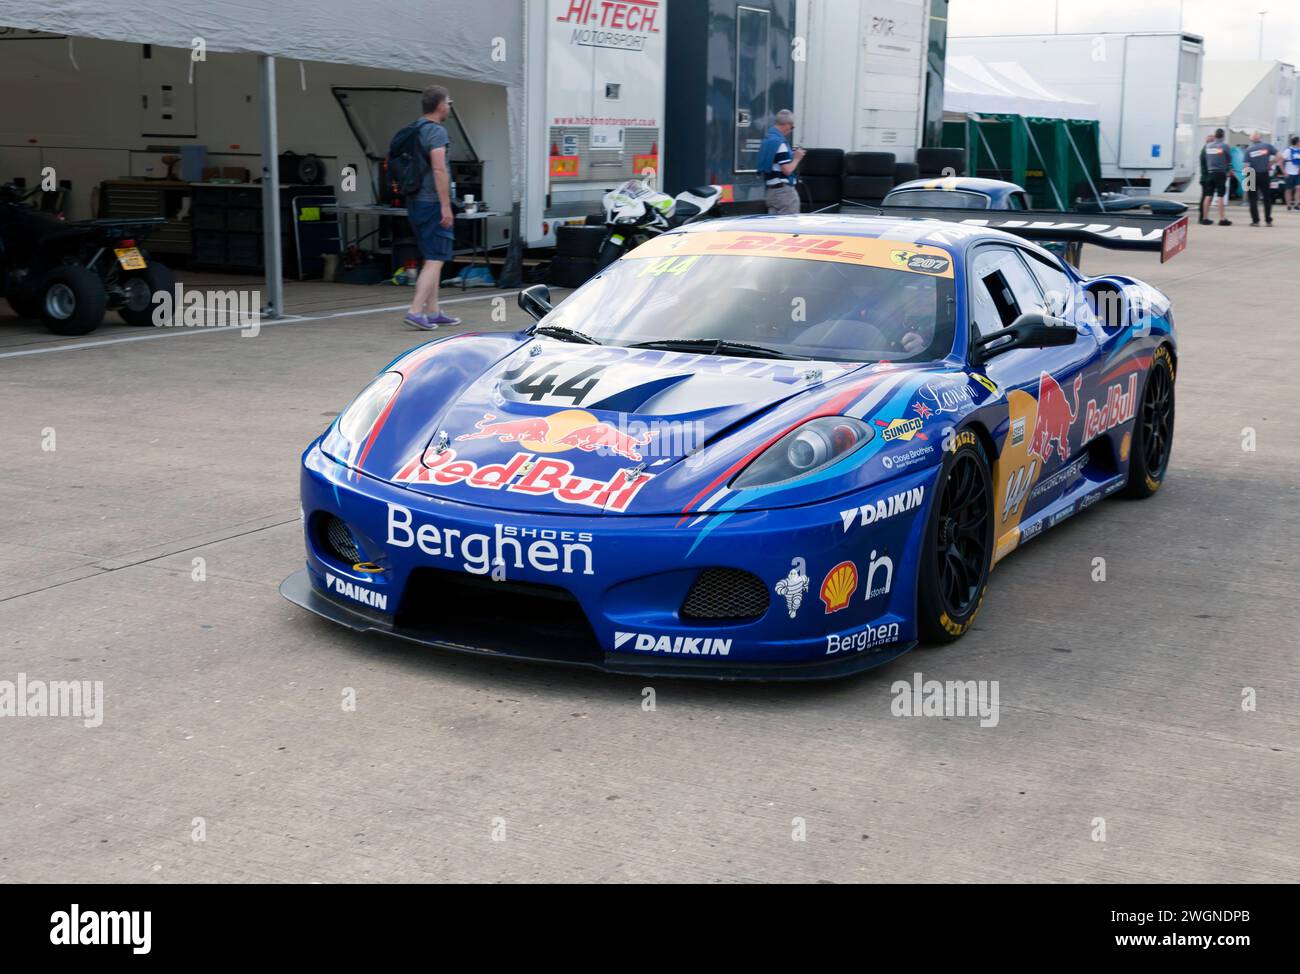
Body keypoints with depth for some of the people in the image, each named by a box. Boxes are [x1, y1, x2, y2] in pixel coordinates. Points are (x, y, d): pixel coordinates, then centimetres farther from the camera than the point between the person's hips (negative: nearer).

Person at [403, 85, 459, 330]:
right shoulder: (436, 131, -13)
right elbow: (439, 169, -22)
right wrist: (446, 206, -22)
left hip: (415, 202, 9)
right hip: (432, 203, -9)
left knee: (431, 259, 14)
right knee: (435, 260, -8)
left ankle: (432, 312, 16)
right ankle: (415, 310, -16)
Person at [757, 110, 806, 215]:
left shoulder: (767, 140, 12)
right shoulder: (780, 143, -17)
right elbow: (787, 170, -21)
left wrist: (792, 156, 16)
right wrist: (796, 158, -4)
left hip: (770, 190, 9)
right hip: (784, 190, -9)